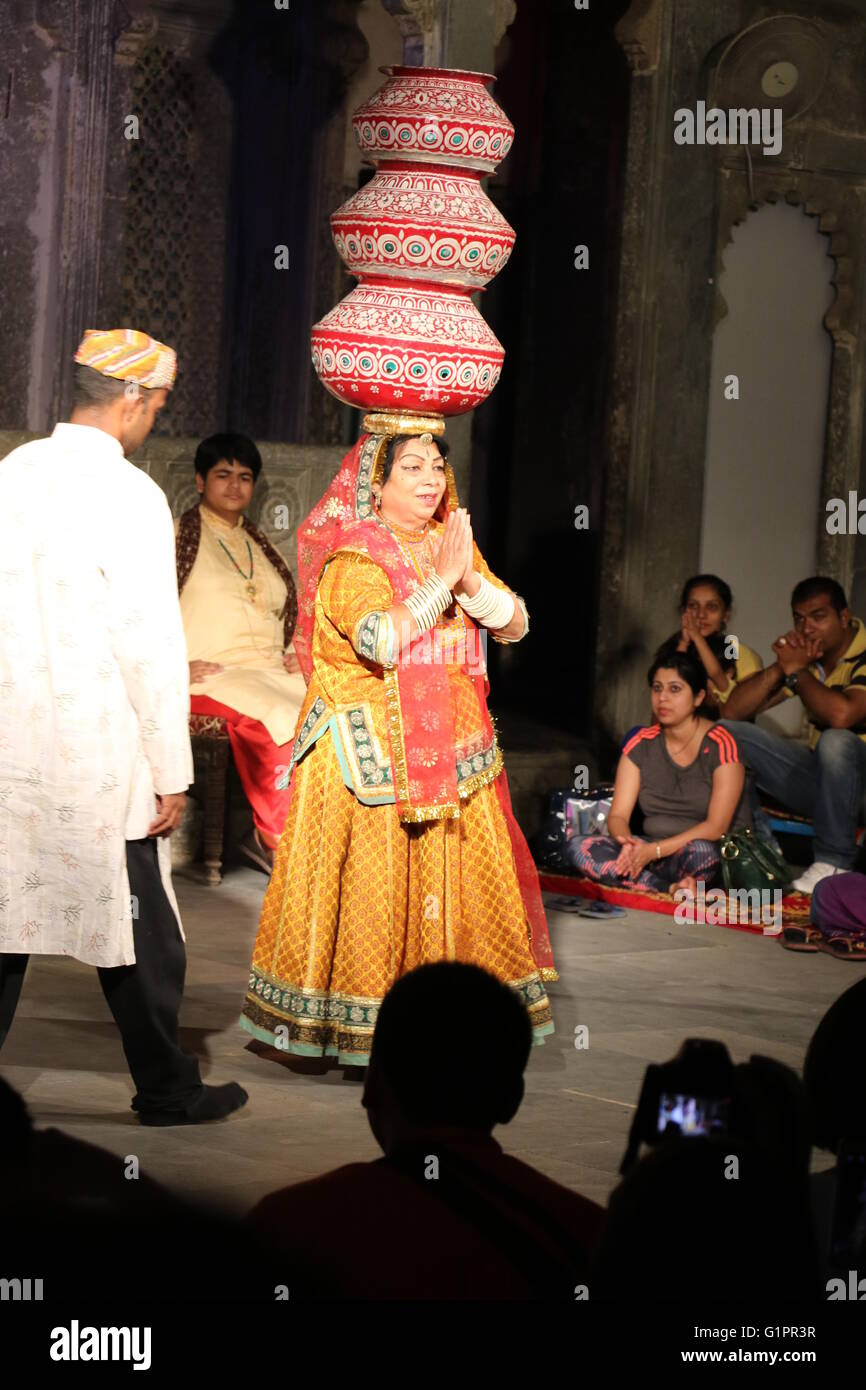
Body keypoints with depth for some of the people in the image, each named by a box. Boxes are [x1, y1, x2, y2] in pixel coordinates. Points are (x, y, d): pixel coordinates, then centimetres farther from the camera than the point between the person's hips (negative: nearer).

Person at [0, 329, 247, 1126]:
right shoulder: (128, 495, -15)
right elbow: (150, 646, -16)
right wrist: (172, 774, -9)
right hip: (97, 760, -6)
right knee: (138, 932, 7)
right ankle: (168, 1091, 19)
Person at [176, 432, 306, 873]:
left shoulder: (261, 546, 25)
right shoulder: (177, 536, 6)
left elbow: (288, 617, 30)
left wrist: (295, 654, 9)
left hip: (272, 672, 6)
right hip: (210, 677, -6)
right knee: (278, 721, -33)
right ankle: (280, 841, -17)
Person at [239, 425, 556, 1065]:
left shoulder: (453, 545, 12)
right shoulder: (352, 560, -8)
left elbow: (516, 623, 5)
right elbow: (379, 641, -24)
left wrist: (469, 582, -13)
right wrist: (441, 581, -18)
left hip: (451, 746, 6)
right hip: (373, 756, -6)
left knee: (457, 872, 6)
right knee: (376, 876, -4)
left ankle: (447, 1010, 15)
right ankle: (362, 1024, 5)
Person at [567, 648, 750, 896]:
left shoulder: (720, 745, -9)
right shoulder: (641, 744, 6)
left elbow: (716, 826, -15)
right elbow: (618, 815, 1)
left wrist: (655, 850, -25)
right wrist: (629, 844, -23)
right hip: (650, 849, 6)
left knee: (699, 851, -43)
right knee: (578, 847, -20)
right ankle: (672, 887, -27)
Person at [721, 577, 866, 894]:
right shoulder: (807, 657, 3)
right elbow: (734, 711, 0)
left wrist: (796, 671, -21)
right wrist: (780, 667, -14)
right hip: (821, 778, 7)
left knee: (836, 742, -39)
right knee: (725, 732, -3)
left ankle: (833, 862, -22)